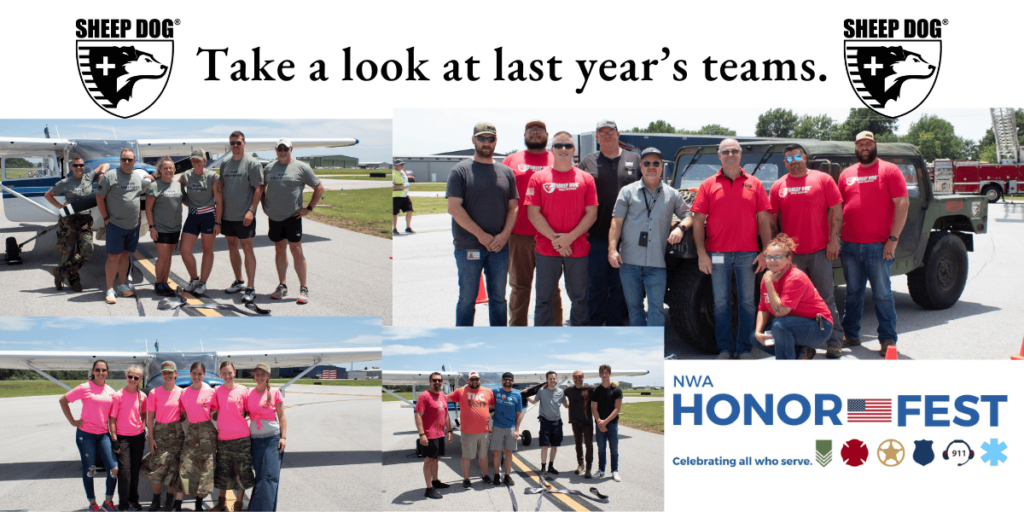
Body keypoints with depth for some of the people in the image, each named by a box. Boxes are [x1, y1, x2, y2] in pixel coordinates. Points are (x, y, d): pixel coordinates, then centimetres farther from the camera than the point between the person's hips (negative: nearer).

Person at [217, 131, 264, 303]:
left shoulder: (252, 163, -6)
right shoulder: (225, 164, 12)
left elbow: (258, 189, -10)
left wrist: (251, 210, -17)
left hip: (244, 216, -6)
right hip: (227, 215, 6)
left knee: (247, 248, -6)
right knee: (232, 247, 13)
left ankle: (251, 288, -5)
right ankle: (239, 281, 27)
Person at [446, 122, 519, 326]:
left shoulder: (506, 172, 11)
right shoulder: (460, 170, -2)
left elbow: (513, 206, 10)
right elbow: (454, 208, -9)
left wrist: (505, 234, -8)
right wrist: (481, 235, -13)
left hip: (499, 246, 4)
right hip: (468, 247, -3)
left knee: (498, 298, 9)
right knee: (467, 299, 2)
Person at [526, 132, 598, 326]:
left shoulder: (585, 179, 7)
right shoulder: (539, 178, 4)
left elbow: (591, 213, 2)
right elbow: (533, 213, -2)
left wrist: (570, 237, -11)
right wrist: (554, 238, -12)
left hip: (578, 249, 1)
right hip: (546, 249, -1)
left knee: (579, 298, 6)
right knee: (544, 298, 3)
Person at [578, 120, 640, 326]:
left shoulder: (634, 160, 11)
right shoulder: (588, 162, 9)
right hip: (597, 234, -1)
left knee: (620, 286, 6)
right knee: (597, 285, 3)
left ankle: (615, 325, 14)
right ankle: (594, 327, 10)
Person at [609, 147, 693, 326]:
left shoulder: (672, 194, 12)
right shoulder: (628, 192, 8)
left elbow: (688, 215, 17)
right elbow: (616, 222, 3)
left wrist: (681, 227, -6)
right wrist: (612, 249, -9)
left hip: (657, 264, 0)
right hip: (629, 261, 0)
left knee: (656, 307, -6)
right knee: (634, 306, 6)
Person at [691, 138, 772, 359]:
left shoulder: (754, 184, 6)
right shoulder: (709, 185, 4)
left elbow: (764, 221, 5)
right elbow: (698, 221, 2)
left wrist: (766, 252, -3)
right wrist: (701, 253, -6)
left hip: (747, 254, 0)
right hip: (718, 254, 0)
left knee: (747, 302, 4)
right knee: (721, 303, 5)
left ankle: (744, 349, 13)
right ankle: (725, 349, 14)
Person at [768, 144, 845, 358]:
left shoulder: (823, 180, 1)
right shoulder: (778, 186, 8)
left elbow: (836, 211, 0)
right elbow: (771, 218, 10)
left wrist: (833, 239, -7)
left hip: (819, 251, -2)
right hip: (791, 253, 3)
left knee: (826, 298, 1)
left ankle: (834, 342, 7)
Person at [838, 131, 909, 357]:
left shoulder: (889, 171, 0)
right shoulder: (847, 174, 13)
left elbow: (903, 204, -6)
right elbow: (838, 208, 17)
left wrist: (893, 239, -12)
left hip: (879, 246, -4)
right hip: (850, 245, 4)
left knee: (882, 294, 0)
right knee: (853, 293, 12)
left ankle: (888, 340, 6)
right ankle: (851, 335, 21)